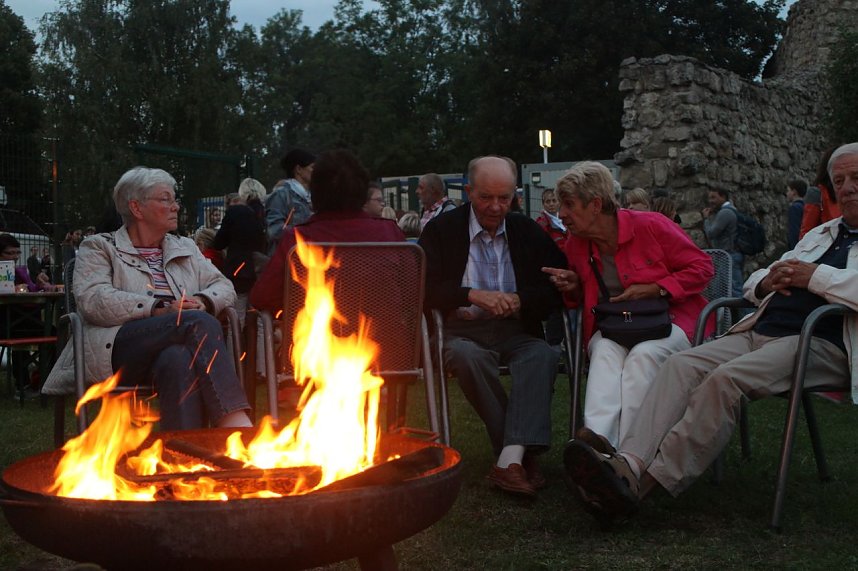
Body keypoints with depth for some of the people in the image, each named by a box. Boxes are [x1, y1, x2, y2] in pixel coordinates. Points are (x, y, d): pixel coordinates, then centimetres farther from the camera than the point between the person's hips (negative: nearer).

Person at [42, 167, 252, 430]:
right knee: (200, 322, -33)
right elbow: (92, 300, -4)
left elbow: (224, 287, 20)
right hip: (120, 348, -3)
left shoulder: (185, 248, 29)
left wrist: (203, 302, -6)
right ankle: (236, 421, -46)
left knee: (179, 360, -38)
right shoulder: (99, 248, 15)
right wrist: (158, 309, -15)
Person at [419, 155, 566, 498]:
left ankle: (510, 458, -41)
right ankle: (523, 453, -27)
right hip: (462, 332, -2)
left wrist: (520, 300, -10)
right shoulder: (441, 229, 6)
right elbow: (423, 287, -5)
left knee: (543, 355, -32)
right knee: (466, 356, -37)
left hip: (516, 332, 2)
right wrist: (472, 295, -17)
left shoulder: (528, 232, 14)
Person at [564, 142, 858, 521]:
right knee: (681, 364, -20)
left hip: (823, 345, -7)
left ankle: (644, 482, -34)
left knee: (726, 378, -32)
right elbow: (752, 282, 32)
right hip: (760, 332, 7)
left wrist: (816, 276, -10)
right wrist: (766, 280, 7)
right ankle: (629, 464, -36)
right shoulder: (820, 234, 31)